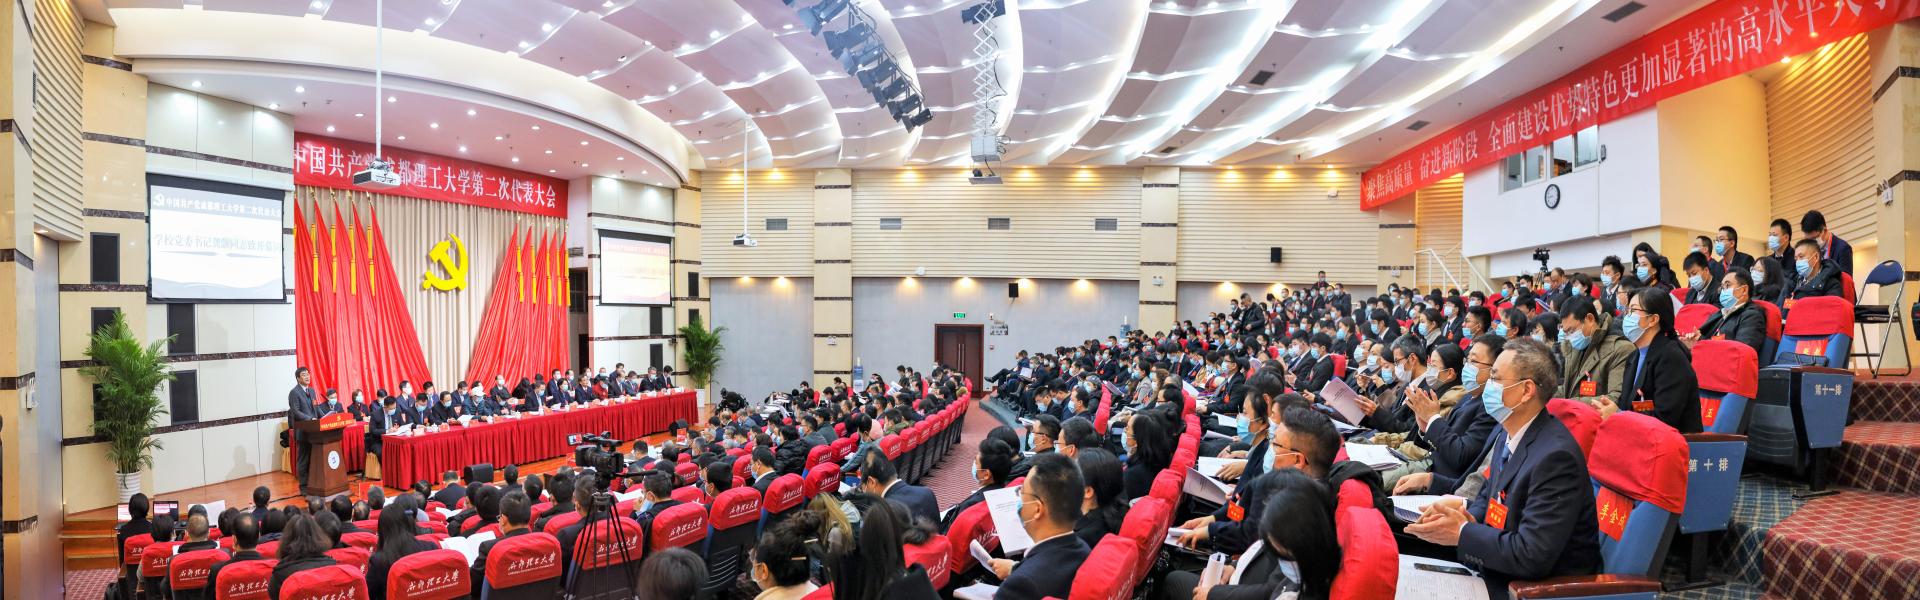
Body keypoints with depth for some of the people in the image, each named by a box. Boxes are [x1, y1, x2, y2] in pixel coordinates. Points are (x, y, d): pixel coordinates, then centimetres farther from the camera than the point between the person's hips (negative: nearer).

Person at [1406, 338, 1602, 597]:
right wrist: (1466, 514, -6)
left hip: (1544, 584, -8)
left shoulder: (1555, 456, -24)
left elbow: (1532, 557, -28)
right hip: (1499, 569, 8)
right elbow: (1488, 496, 16)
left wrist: (1461, 533, -18)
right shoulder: (1507, 434, 4)